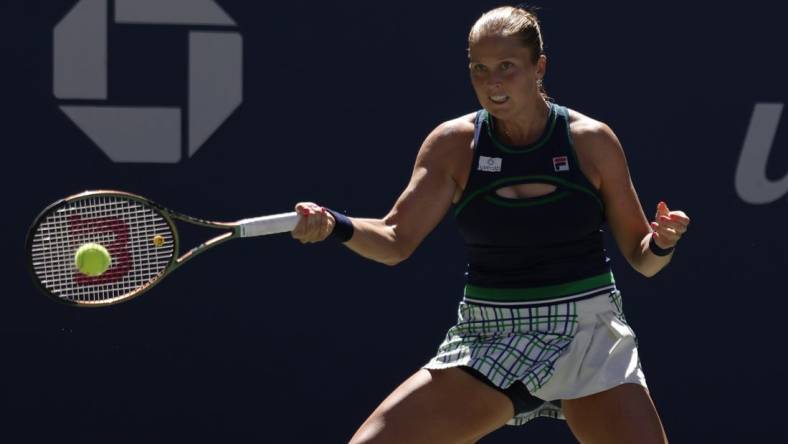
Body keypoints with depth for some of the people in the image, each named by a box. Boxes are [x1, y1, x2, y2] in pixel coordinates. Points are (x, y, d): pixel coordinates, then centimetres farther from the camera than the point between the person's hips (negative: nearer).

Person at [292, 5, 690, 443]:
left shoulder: (592, 140, -4)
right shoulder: (454, 144, -2)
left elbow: (641, 258, 3)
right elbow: (396, 241, -5)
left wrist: (662, 243, -20)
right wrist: (335, 226, -24)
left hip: (589, 338, -1)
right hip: (488, 340, 1)